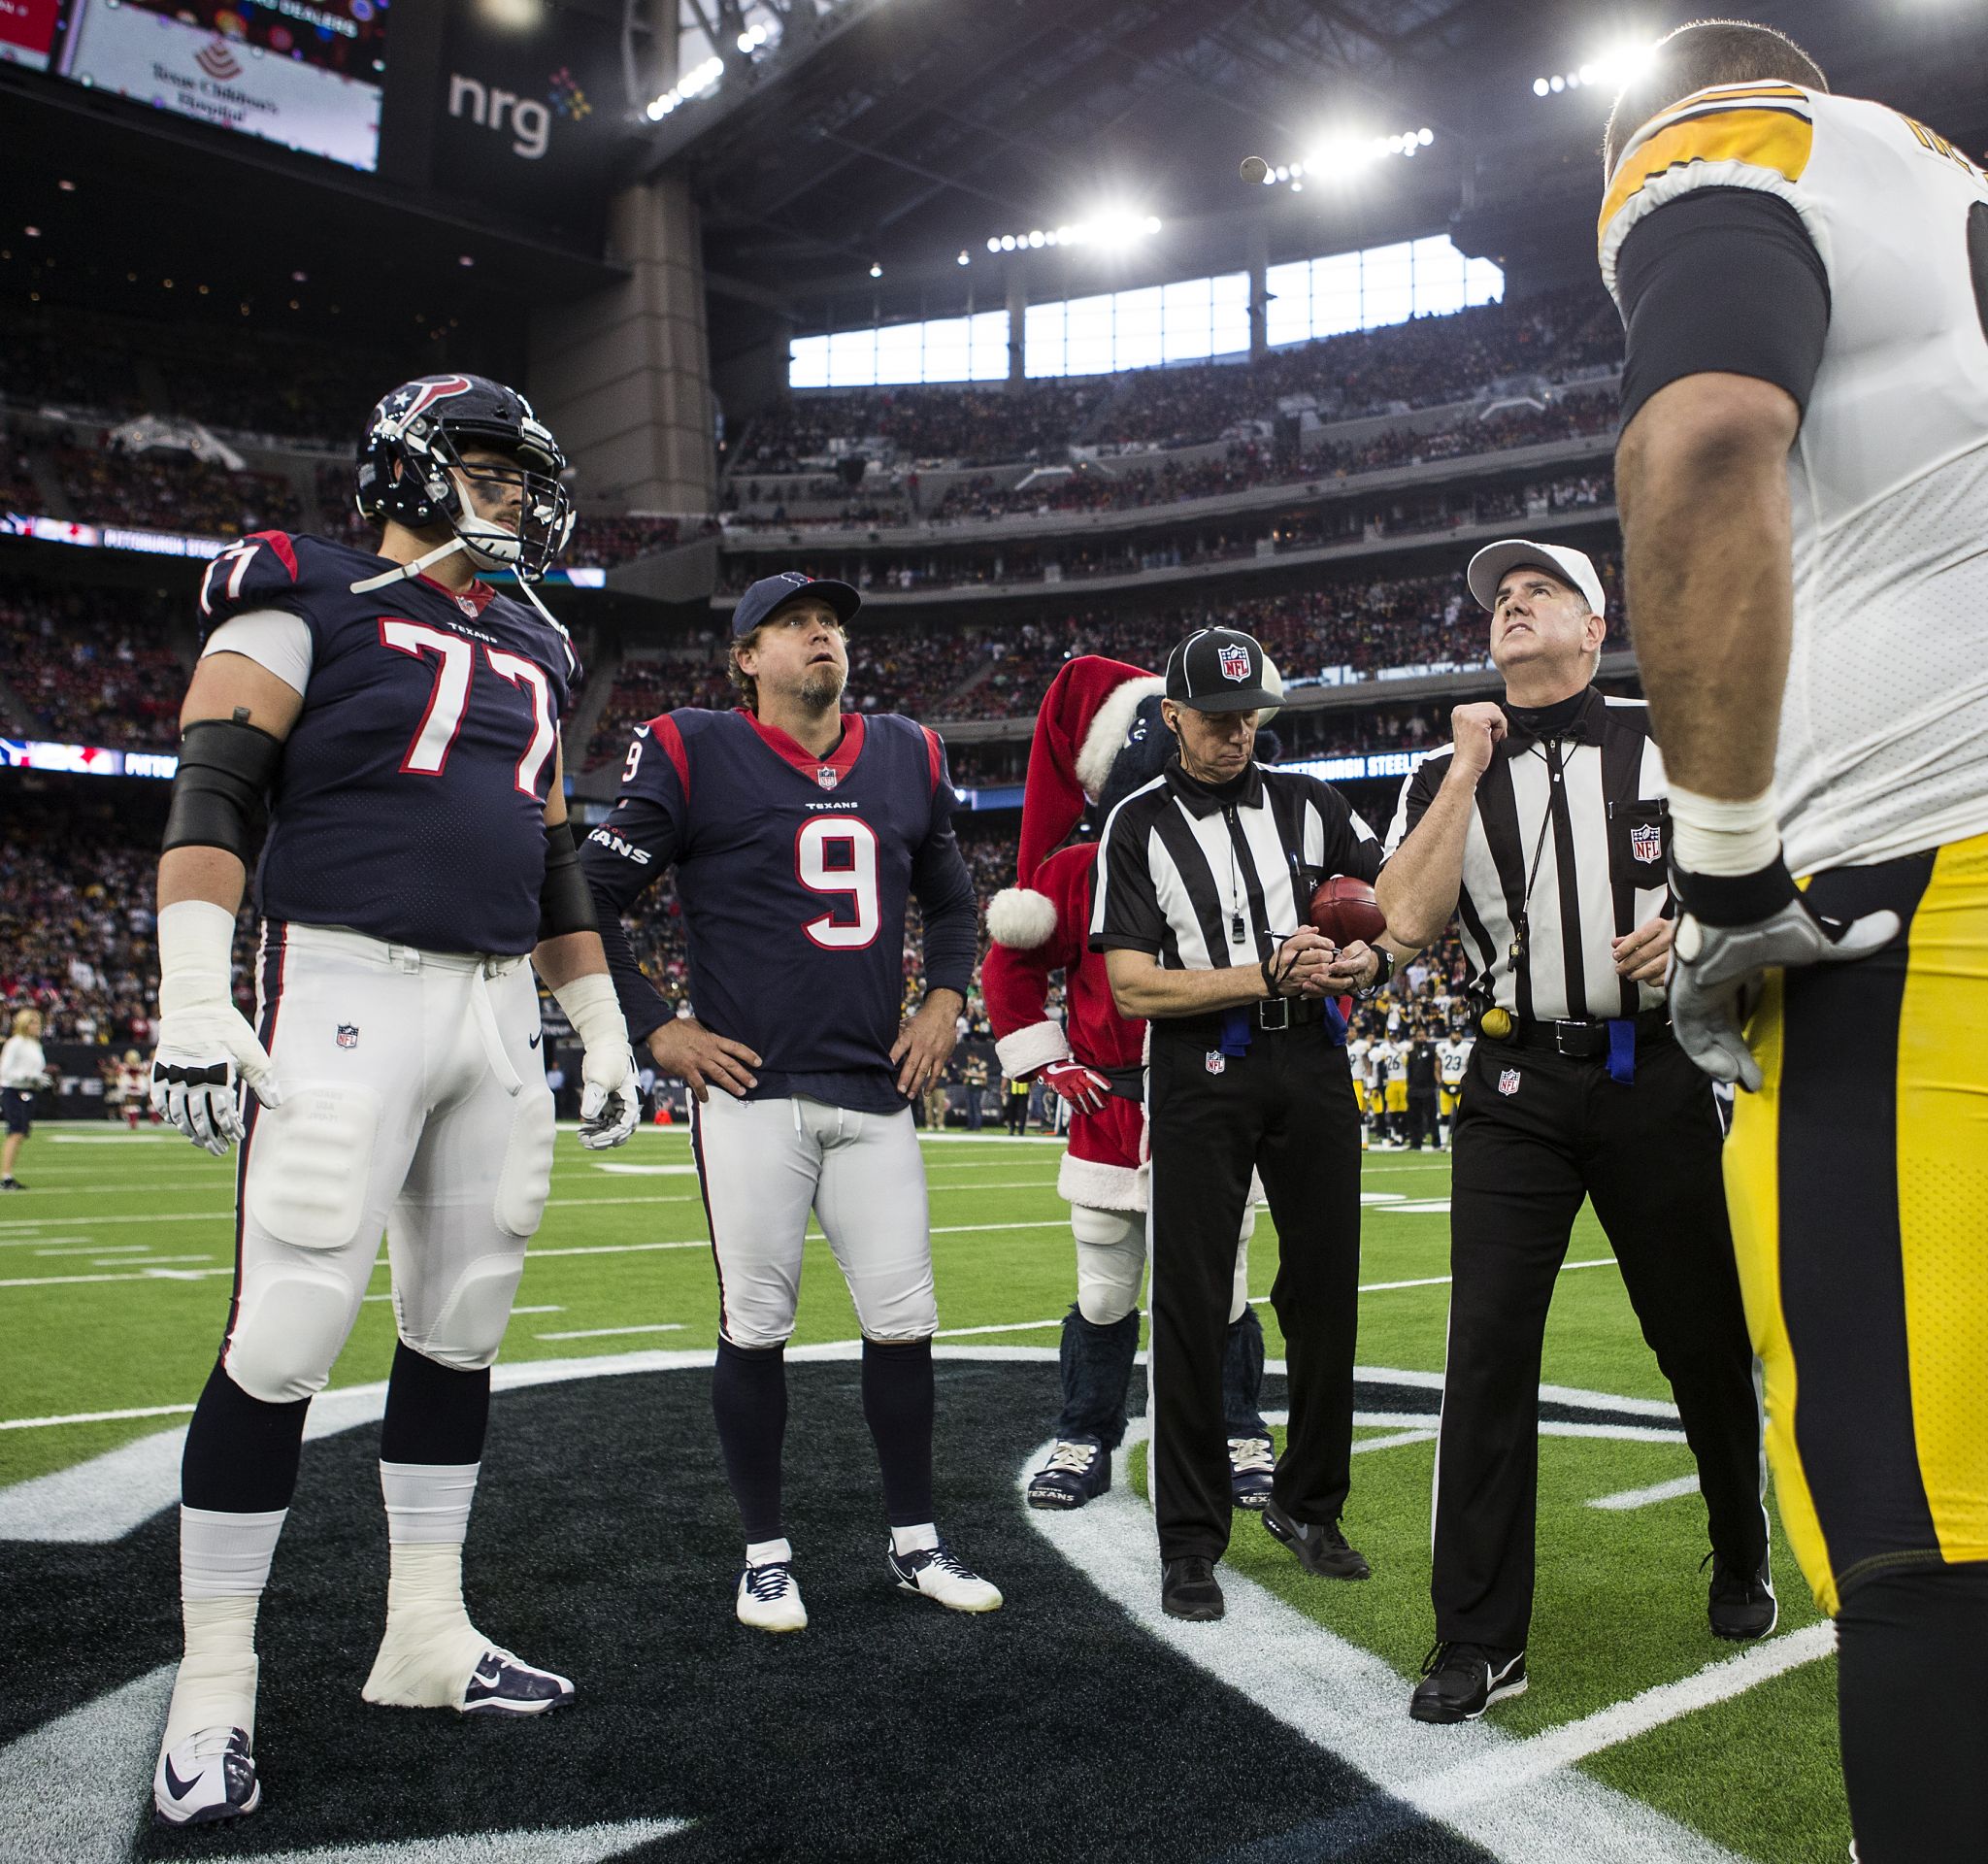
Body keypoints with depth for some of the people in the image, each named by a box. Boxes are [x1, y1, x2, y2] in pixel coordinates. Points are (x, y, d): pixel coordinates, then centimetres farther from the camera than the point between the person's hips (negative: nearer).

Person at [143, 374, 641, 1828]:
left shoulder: (529, 653, 20)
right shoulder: (308, 598, 2)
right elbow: (213, 789, -8)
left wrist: (606, 1030, 19)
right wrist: (195, 995, -19)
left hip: (500, 1007, 7)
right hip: (347, 990, -6)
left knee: (461, 1325, 9)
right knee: (289, 1336, -7)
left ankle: (427, 1636, 22)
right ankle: (215, 1683, 9)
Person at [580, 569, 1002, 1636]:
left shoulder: (907, 758, 12)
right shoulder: (695, 756, -3)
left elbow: (951, 901, 25)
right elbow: (592, 903, -1)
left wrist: (945, 999, 11)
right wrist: (654, 1030, -6)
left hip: (876, 1093, 4)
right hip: (753, 1088, -4)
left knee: (904, 1320, 7)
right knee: (756, 1327, 3)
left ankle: (914, 1543, 24)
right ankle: (765, 1555, 21)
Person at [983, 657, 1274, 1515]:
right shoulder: (1078, 872, -1)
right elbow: (1010, 963, 9)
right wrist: (1049, 1063, 4)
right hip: (1111, 1114, -1)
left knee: (1223, 1289, 9)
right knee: (1104, 1293, 9)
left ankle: (1241, 1441, 26)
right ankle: (1084, 1442, 25)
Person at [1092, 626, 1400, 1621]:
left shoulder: (1308, 803, 10)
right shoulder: (1139, 826, 0)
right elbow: (1133, 986, -8)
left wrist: (1367, 959, -8)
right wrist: (1267, 978, -15)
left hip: (1312, 1062, 4)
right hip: (1201, 1071, -3)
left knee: (1325, 1293, 9)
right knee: (1192, 1304, -1)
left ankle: (1308, 1503, 29)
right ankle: (1191, 1540, 12)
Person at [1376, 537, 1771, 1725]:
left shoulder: (1669, 743, 5)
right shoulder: (1450, 772, 7)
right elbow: (1409, 922, -7)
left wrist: (1695, 929, -11)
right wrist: (1467, 771, -9)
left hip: (1656, 1077, 0)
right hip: (1519, 1085, 0)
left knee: (1704, 1337, 11)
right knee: (1489, 1348, -6)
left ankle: (1744, 1562, 38)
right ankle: (1480, 1639, 4)